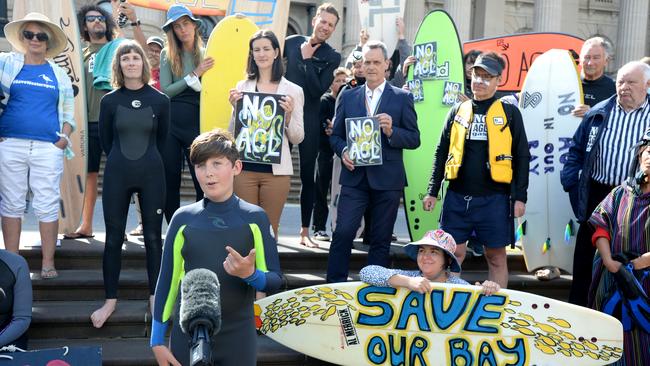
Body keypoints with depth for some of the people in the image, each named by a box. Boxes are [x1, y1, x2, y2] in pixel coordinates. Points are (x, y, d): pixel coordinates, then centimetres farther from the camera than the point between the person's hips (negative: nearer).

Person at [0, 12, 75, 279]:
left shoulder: (59, 74, 13)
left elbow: (68, 110, 14)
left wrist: (64, 138, -1)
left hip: (48, 148, 0)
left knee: (48, 205, -1)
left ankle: (48, 263, 5)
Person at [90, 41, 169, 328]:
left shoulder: (160, 100, -1)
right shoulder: (109, 101, 0)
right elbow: (105, 140, 9)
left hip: (151, 175, 0)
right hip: (117, 175, 0)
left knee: (153, 237, 5)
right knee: (114, 238, 4)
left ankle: (155, 297, 16)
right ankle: (110, 300, 15)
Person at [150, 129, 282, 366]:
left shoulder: (254, 218, -3)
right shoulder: (183, 219, -1)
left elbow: (274, 282, -1)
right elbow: (167, 281, 4)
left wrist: (250, 274, -23)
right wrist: (157, 340, 3)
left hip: (238, 338, 0)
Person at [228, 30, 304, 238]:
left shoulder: (292, 90, 3)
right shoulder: (242, 87, 7)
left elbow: (297, 139, 4)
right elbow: (232, 134, 10)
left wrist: (288, 116, -13)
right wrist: (235, 109, -6)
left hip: (276, 170, -1)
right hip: (245, 167, 1)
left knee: (269, 231, 7)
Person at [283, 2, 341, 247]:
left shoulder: (332, 57, 1)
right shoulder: (291, 42, 4)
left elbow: (318, 90, -10)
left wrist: (307, 59, -10)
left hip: (309, 120, -1)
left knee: (308, 175, 4)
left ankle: (305, 231, 13)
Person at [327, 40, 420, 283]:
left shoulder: (402, 98, 3)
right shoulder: (348, 97, 10)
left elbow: (414, 139, 1)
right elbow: (335, 135, 12)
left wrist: (391, 131, -17)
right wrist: (343, 151, -8)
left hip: (387, 179, -1)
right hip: (354, 176, 1)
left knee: (381, 240, 7)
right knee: (343, 233, -6)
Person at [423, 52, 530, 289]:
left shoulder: (509, 113, 4)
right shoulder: (458, 111, 11)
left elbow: (522, 157, 4)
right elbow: (441, 153, 14)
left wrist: (520, 197, -3)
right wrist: (433, 191, 8)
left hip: (494, 198, -2)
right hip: (457, 198, 2)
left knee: (496, 257, 5)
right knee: (453, 255, 4)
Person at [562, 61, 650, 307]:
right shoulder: (598, 114, 4)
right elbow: (577, 150, 10)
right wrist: (570, 182, 0)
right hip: (598, 195, 2)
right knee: (585, 252, 10)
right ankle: (577, 305, 23)